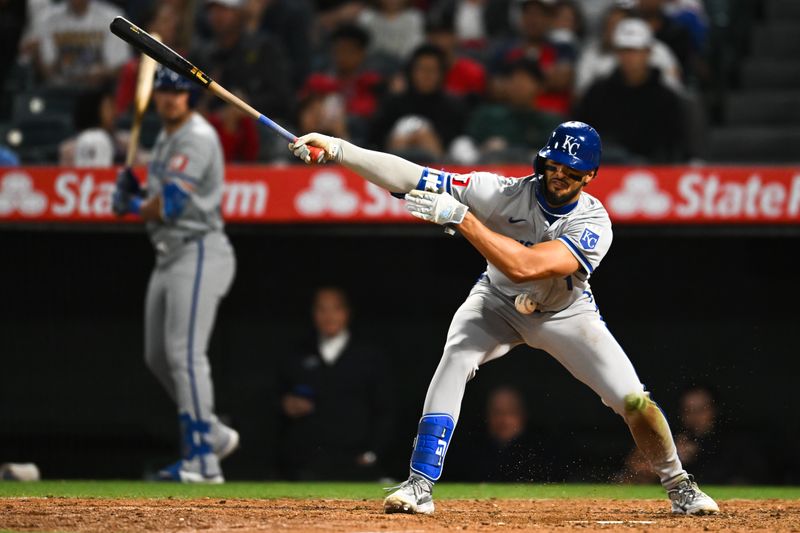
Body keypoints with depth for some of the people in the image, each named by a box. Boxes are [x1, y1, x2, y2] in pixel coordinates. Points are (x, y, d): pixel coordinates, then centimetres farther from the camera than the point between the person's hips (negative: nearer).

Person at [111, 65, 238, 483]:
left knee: (185, 352, -15)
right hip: (169, 256, 10)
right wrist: (131, 191, 2)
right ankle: (213, 434, 25)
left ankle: (202, 460, -16)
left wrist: (134, 205, -1)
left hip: (199, 253, -10)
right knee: (158, 356, 13)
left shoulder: (197, 138, -14)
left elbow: (168, 205, -21)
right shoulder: (166, 138, 18)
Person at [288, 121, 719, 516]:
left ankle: (679, 487, 17)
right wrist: (337, 150, -42)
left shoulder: (593, 223, -31)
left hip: (567, 315, 0)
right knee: (456, 358, -29)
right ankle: (419, 487, -26)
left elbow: (524, 266, -45)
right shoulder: (507, 194, -27)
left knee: (633, 400, -10)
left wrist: (460, 216, -47)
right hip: (498, 304, 0)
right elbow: (413, 179, -32)